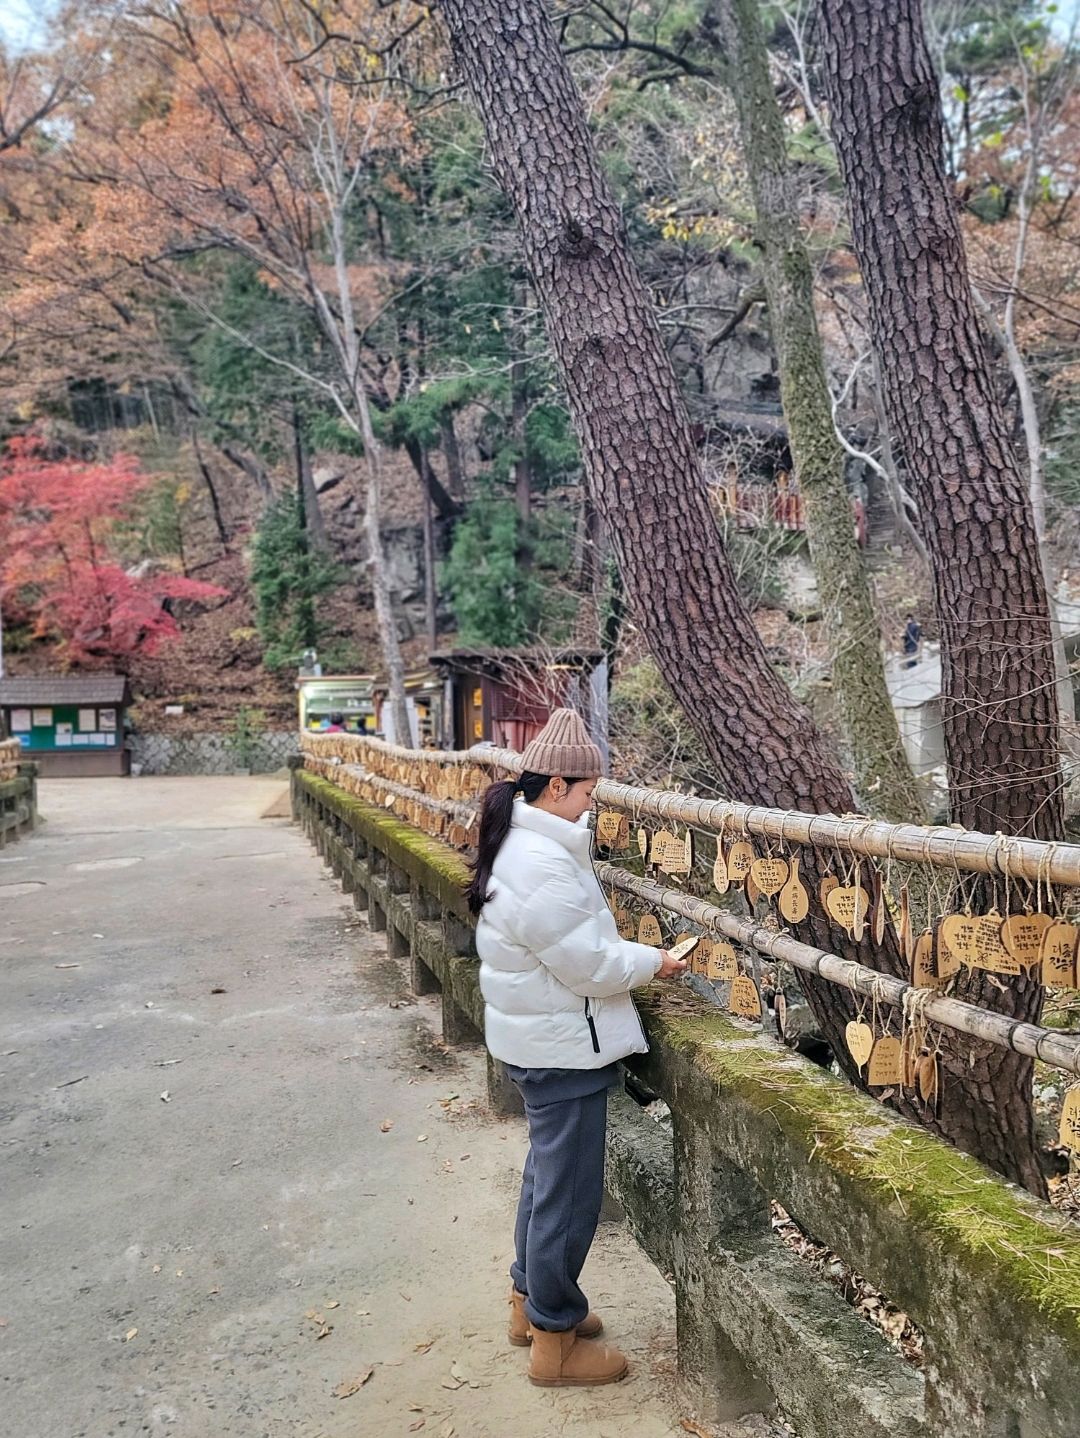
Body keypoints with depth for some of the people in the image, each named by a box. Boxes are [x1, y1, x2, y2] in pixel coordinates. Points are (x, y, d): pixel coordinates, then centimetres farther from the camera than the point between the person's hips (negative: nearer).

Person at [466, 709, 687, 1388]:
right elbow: (590, 965, -24)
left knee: (548, 1175, 24)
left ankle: (531, 1299, 42)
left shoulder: (522, 843, 6)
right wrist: (653, 962, -8)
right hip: (565, 1048, -11)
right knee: (569, 1192, 6)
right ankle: (555, 1339, 23)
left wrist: (626, 953, 4)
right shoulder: (541, 865, -28)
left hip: (542, 1040, 11)